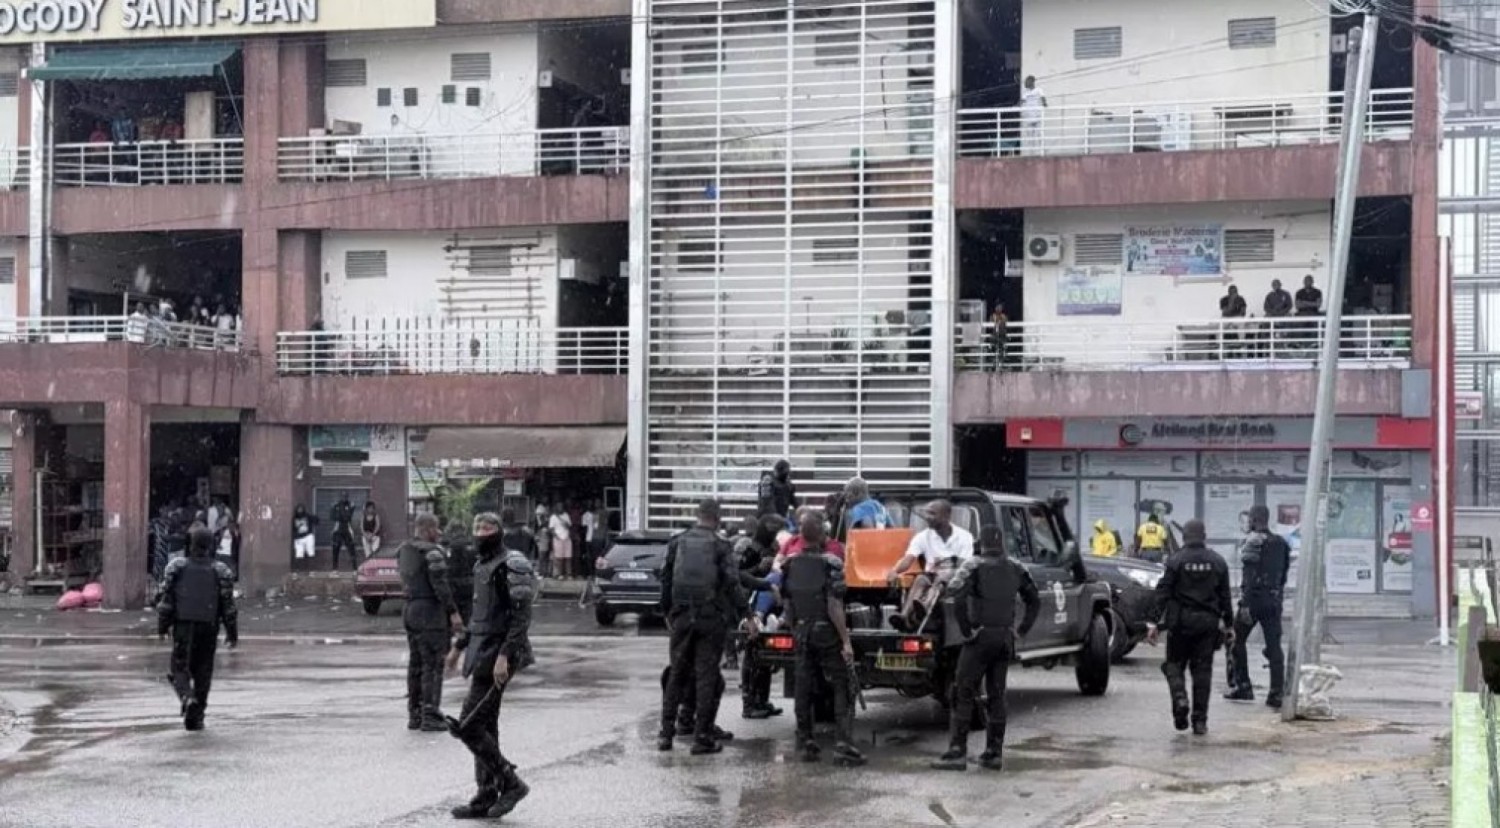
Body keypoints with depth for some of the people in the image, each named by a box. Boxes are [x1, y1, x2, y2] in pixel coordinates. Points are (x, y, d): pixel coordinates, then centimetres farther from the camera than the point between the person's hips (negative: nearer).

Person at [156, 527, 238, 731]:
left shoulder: (177, 568, -1)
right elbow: (228, 606, -3)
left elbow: (167, 600, -3)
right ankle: (195, 717, 10)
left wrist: (162, 628, 4)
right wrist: (232, 634, 3)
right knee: (202, 671, 10)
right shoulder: (220, 572, -1)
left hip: (183, 627, -1)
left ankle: (187, 698, -24)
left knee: (180, 668, 5)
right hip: (208, 630, 1)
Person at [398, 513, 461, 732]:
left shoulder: (404, 551, 12)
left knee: (415, 664, 13)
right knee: (432, 665, -5)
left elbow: (404, 579, 14)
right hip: (430, 612, -9)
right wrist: (453, 612, -16)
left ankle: (414, 715, 17)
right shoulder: (432, 552, -15)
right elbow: (440, 585, -19)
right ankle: (430, 716, -6)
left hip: (410, 610, 9)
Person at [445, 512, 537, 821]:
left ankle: (511, 783, -3)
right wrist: (459, 646, 25)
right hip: (483, 652, 10)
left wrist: (504, 656, -27)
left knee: (468, 725, -11)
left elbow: (521, 617, -20)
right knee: (485, 727, 11)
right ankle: (486, 798, 16)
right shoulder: (483, 565, 14)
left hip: (497, 655, -10)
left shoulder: (510, 566, -14)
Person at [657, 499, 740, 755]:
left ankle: (666, 733, 13)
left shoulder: (678, 543, 6)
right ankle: (702, 738, 2)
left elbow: (666, 579, 8)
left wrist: (667, 612, 17)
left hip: (681, 618, 3)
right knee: (707, 676, 2)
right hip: (711, 618, -3)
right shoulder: (721, 546, -6)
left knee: (677, 675, 14)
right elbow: (731, 583, -12)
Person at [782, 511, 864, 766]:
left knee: (803, 689, 11)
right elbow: (834, 606, -19)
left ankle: (805, 744, 13)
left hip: (801, 633, 5)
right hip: (826, 633, -5)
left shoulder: (791, 564, 2)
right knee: (842, 689, 0)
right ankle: (843, 745, -8)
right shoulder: (830, 564, -16)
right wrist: (846, 641, -17)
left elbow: (787, 601, 8)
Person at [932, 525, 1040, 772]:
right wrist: (1022, 630, 15)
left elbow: (958, 599, -23)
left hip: (981, 636, -5)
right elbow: (1035, 600, 15)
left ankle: (957, 752, -7)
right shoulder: (1015, 570, 8)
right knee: (997, 696, 11)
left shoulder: (975, 566, -9)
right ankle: (993, 753, 11)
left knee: (963, 695, -2)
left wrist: (966, 630, -14)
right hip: (1006, 638, 6)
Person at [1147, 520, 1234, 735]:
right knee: (1203, 669, 6)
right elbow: (1225, 596, 7)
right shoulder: (1218, 562, 4)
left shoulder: (1176, 561, -6)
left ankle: (1180, 698, -15)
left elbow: (1163, 593, -8)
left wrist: (1153, 622, -6)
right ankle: (1200, 720, 5)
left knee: (1174, 663, 11)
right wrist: (1229, 624, 16)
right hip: (1208, 621, 2)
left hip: (1181, 621, -2)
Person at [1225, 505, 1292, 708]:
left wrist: (1245, 604, -19)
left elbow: (1250, 576, -17)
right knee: (1274, 647, 4)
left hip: (1254, 599, -6)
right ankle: (1277, 693, -2)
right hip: (1274, 600, 6)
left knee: (1237, 640, 11)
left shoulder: (1253, 542, -11)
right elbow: (1284, 572, 16)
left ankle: (1242, 687, 10)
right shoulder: (1281, 543, 11)